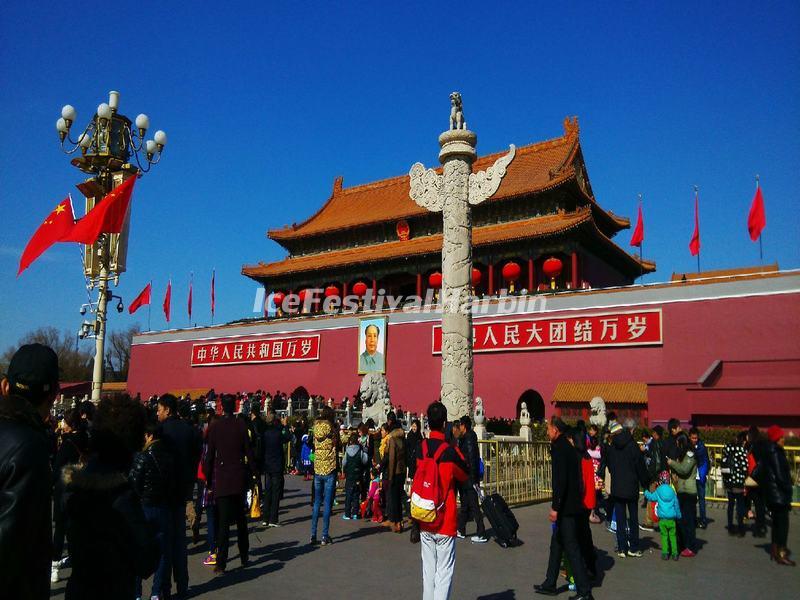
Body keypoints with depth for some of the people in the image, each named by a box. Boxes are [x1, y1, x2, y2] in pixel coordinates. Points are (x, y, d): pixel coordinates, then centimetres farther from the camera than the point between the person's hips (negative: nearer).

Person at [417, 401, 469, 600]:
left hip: (424, 522, 4)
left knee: (428, 569, 14)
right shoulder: (450, 452, -15)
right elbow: (466, 475, 2)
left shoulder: (419, 449, -2)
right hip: (445, 522, -4)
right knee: (444, 571, 2)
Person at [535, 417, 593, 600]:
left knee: (571, 547, -3)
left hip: (565, 508, -10)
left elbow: (560, 479, -23)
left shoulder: (558, 448, -16)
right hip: (572, 504, 10)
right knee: (557, 544, 18)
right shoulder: (568, 447, 12)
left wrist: (555, 507, -20)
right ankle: (550, 584, 28)